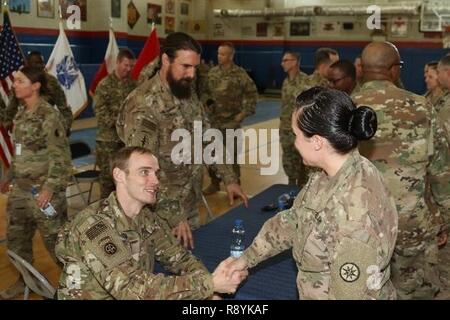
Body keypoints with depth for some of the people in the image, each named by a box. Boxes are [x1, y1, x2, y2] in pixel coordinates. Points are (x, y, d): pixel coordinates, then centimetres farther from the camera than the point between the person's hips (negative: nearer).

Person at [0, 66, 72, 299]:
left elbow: (61, 156, -19)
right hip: (20, 190, 9)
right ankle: (26, 280, 36)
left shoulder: (49, 116, -16)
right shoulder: (21, 114, 10)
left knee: (54, 239, 2)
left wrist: (50, 187, -25)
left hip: (43, 191, -8)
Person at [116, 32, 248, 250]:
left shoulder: (189, 96, 6)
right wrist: (173, 215, -26)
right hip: (162, 215, -7)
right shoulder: (143, 104, -22)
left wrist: (229, 179, 9)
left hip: (192, 207, 8)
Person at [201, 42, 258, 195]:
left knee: (232, 154, 1)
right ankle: (214, 183, 27)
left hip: (231, 121, -5)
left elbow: (252, 93, -5)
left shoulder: (240, 74, -7)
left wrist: (245, 112, -10)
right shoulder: (212, 72, 7)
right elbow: (204, 91, 17)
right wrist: (207, 101, -3)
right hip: (214, 120, 5)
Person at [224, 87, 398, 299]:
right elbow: (292, 222, 7)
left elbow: (353, 293, -27)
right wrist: (248, 258, 11)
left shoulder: (356, 211, -34)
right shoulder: (328, 176, -6)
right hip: (318, 292, 7)